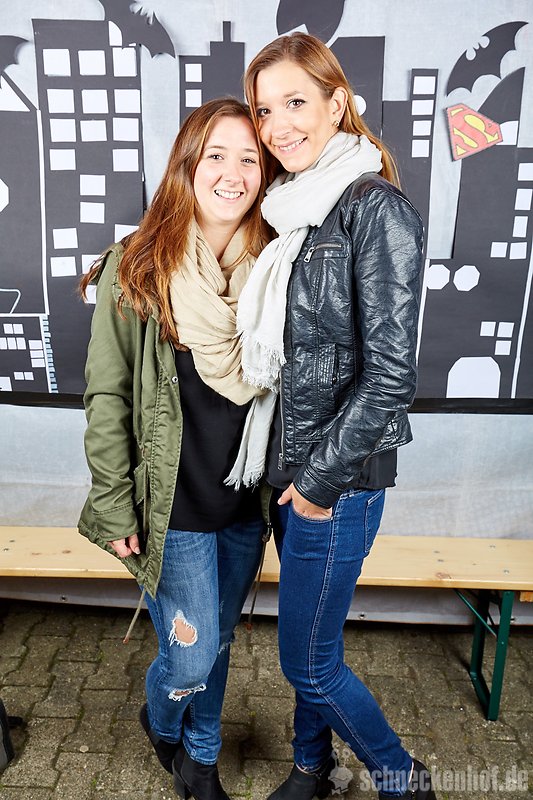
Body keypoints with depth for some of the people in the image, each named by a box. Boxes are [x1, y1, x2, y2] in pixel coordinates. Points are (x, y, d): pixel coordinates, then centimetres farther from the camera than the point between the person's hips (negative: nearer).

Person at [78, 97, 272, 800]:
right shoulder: (135, 270, -10)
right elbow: (106, 397, -8)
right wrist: (114, 509, -8)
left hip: (249, 503, 4)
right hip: (172, 506, -3)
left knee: (218, 643, 20)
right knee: (191, 656, 8)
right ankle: (160, 720, 47)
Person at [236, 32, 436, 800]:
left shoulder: (376, 209, -14)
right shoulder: (295, 211, 10)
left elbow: (390, 371, -19)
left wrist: (323, 477, -13)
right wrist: (295, 469, 11)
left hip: (339, 476, -8)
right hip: (292, 463, 8)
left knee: (309, 660, 8)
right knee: (306, 642, 23)